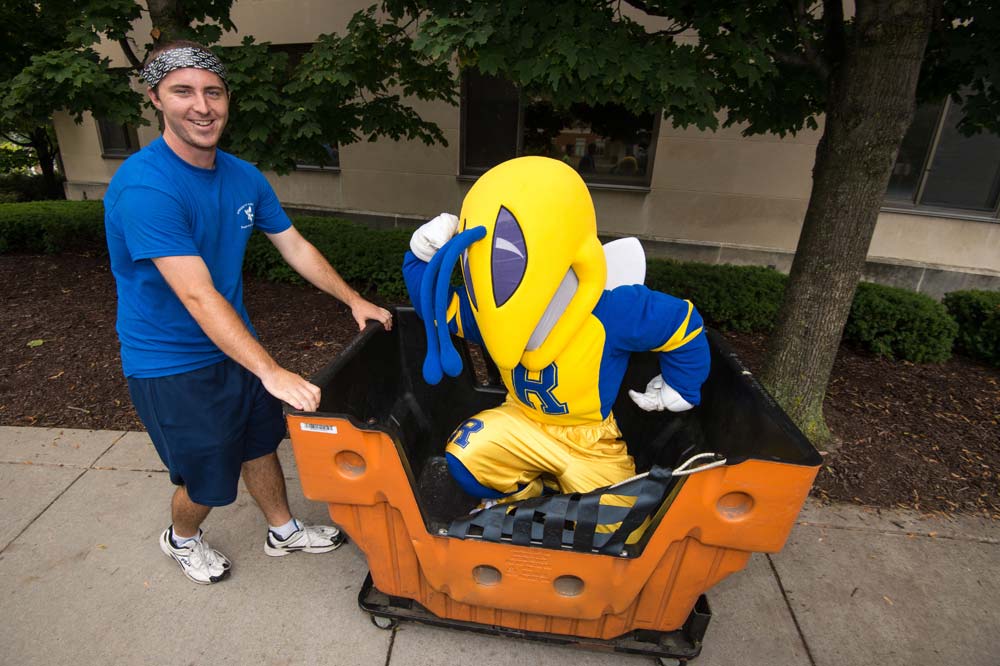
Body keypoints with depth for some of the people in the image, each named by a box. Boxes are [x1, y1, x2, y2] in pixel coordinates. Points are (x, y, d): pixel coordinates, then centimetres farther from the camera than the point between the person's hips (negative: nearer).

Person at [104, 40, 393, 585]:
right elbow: (199, 296, -33)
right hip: (172, 363, -6)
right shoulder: (144, 186, -26)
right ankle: (181, 539, 44)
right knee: (206, 478, 9)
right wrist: (272, 373, -37)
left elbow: (295, 247, 6)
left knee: (258, 441, 20)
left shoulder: (243, 177, -2)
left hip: (233, 344, 7)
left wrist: (354, 300, 4)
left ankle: (284, 531, 43)